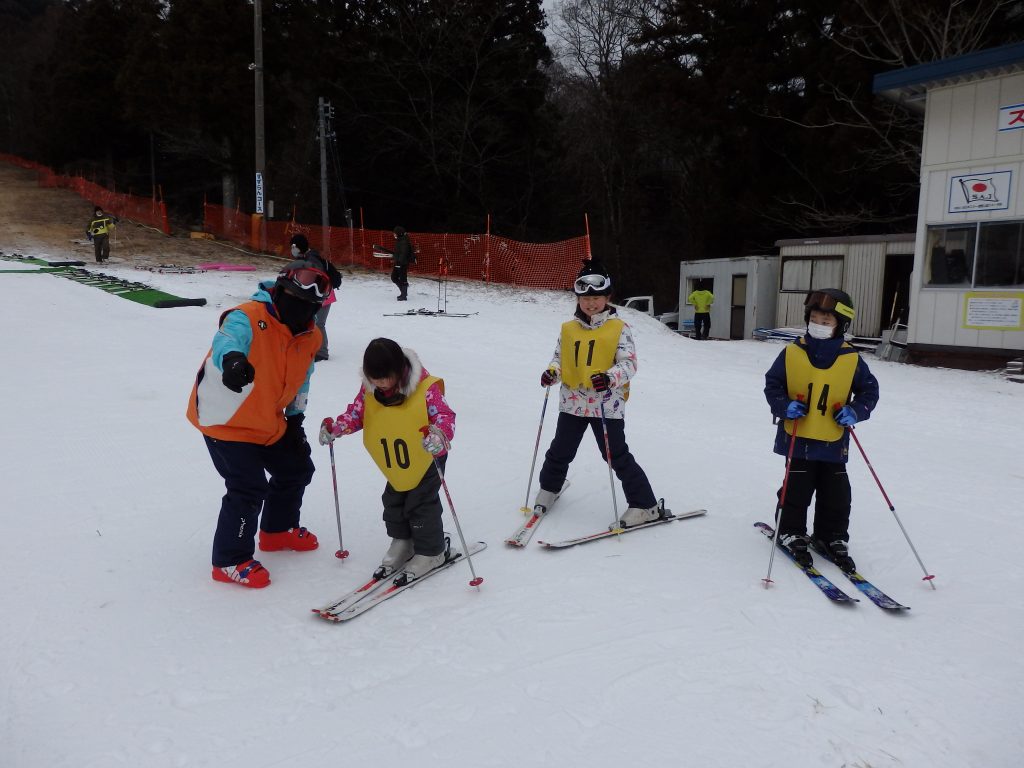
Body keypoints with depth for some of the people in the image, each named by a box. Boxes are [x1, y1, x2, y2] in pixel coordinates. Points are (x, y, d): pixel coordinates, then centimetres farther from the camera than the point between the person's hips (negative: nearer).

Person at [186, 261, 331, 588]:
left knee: (297, 469, 19)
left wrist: (296, 418, 8)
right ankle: (230, 561, 8)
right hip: (225, 421, -8)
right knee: (250, 488, -13)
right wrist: (232, 359, -70)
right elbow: (227, 340, -48)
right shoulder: (248, 318, -25)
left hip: (268, 423, 8)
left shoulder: (310, 337, -2)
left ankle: (277, 530, 45)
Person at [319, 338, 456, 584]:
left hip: (427, 457, -6)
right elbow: (356, 412, 3)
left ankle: (431, 552, 17)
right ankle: (401, 543, 34)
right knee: (393, 500, 14)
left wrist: (439, 435, -47)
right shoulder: (369, 389, -10)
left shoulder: (425, 388, -26)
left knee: (422, 503, -2)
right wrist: (336, 428, -14)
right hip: (394, 463, 6)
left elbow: (446, 415, -26)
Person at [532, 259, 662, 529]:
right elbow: (559, 358, 16)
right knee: (560, 451, 17)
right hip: (572, 401, 5)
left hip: (607, 404, -4)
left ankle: (645, 506, 10)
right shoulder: (568, 329, 7)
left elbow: (629, 363, -11)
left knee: (617, 456, -3)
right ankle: (549, 488, 44)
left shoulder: (619, 329, -5)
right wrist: (552, 371, -7)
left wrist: (609, 377, -29)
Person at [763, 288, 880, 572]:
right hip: (798, 439, -1)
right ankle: (792, 533, 24)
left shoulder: (852, 359, -3)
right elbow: (772, 384, 1)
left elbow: (869, 389, 7)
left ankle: (833, 538, 29)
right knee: (797, 490, 7)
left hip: (833, 442, 2)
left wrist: (855, 411, -10)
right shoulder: (791, 353, -6)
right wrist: (785, 406, -16)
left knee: (836, 495, 12)